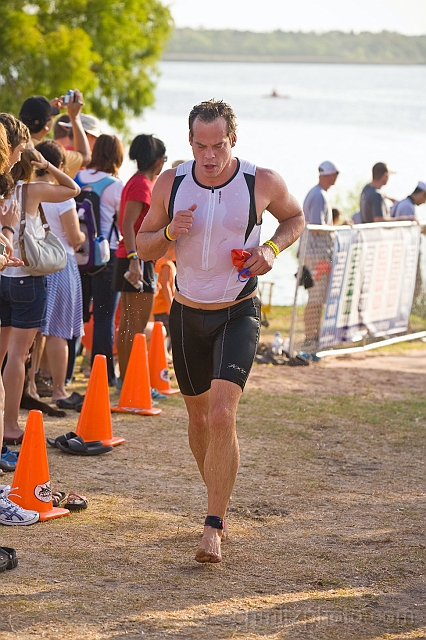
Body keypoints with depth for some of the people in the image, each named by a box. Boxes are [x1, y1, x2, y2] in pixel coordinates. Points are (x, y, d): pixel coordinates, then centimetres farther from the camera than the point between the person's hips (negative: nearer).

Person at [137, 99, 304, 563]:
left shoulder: (263, 183, -10)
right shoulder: (170, 184, -5)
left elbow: (295, 218, 10)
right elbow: (142, 247, 3)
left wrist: (272, 249, -10)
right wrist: (168, 232, -19)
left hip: (238, 315, -3)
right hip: (187, 315, 3)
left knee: (222, 414, -20)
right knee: (199, 416, 15)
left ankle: (213, 527, -16)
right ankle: (218, 500, 39)